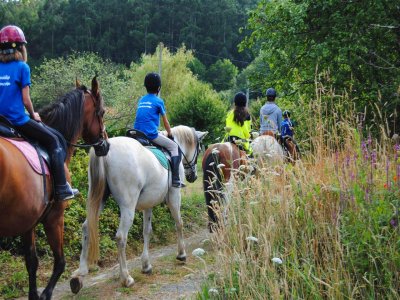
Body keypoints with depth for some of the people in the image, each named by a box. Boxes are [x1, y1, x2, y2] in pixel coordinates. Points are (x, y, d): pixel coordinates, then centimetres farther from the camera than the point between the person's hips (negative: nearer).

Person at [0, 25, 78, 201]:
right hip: (18, 120, -7)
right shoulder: (22, 67, -8)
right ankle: (61, 190, -1)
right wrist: (33, 115, 8)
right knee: (53, 141, 6)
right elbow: (25, 100, -10)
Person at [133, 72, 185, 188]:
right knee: (174, 147, 7)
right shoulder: (158, 101, 0)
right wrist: (170, 134, 23)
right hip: (151, 134, -6)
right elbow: (165, 122, 6)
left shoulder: (141, 100, 17)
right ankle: (175, 179, -4)